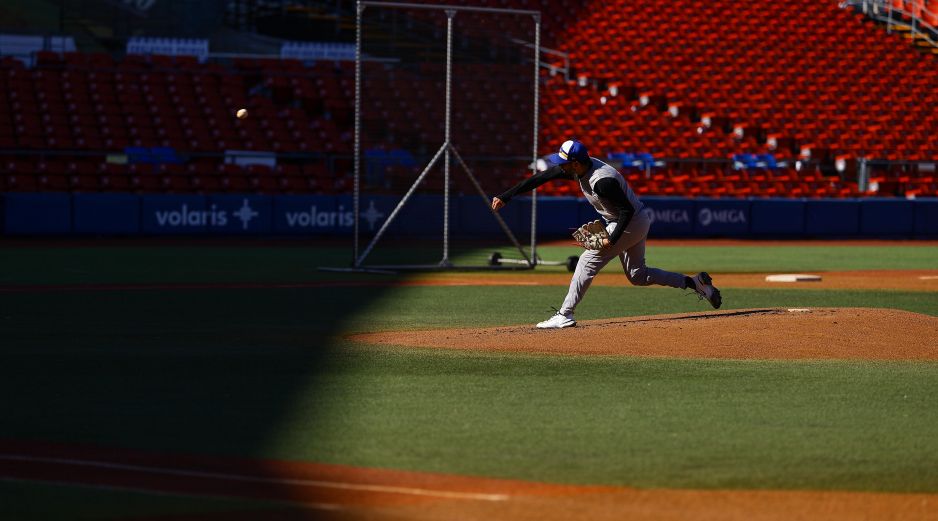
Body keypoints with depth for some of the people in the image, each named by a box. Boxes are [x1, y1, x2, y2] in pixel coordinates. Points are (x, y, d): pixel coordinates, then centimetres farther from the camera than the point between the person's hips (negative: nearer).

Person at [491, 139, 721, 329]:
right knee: (637, 275, 17)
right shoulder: (579, 167, -5)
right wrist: (506, 196, 0)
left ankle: (564, 315, -5)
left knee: (588, 262, -8)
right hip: (637, 222, 10)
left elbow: (627, 210, -26)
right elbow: (541, 178, 0)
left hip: (632, 223, -10)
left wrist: (612, 240, -26)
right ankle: (694, 282, 17)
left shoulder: (602, 181, -31)